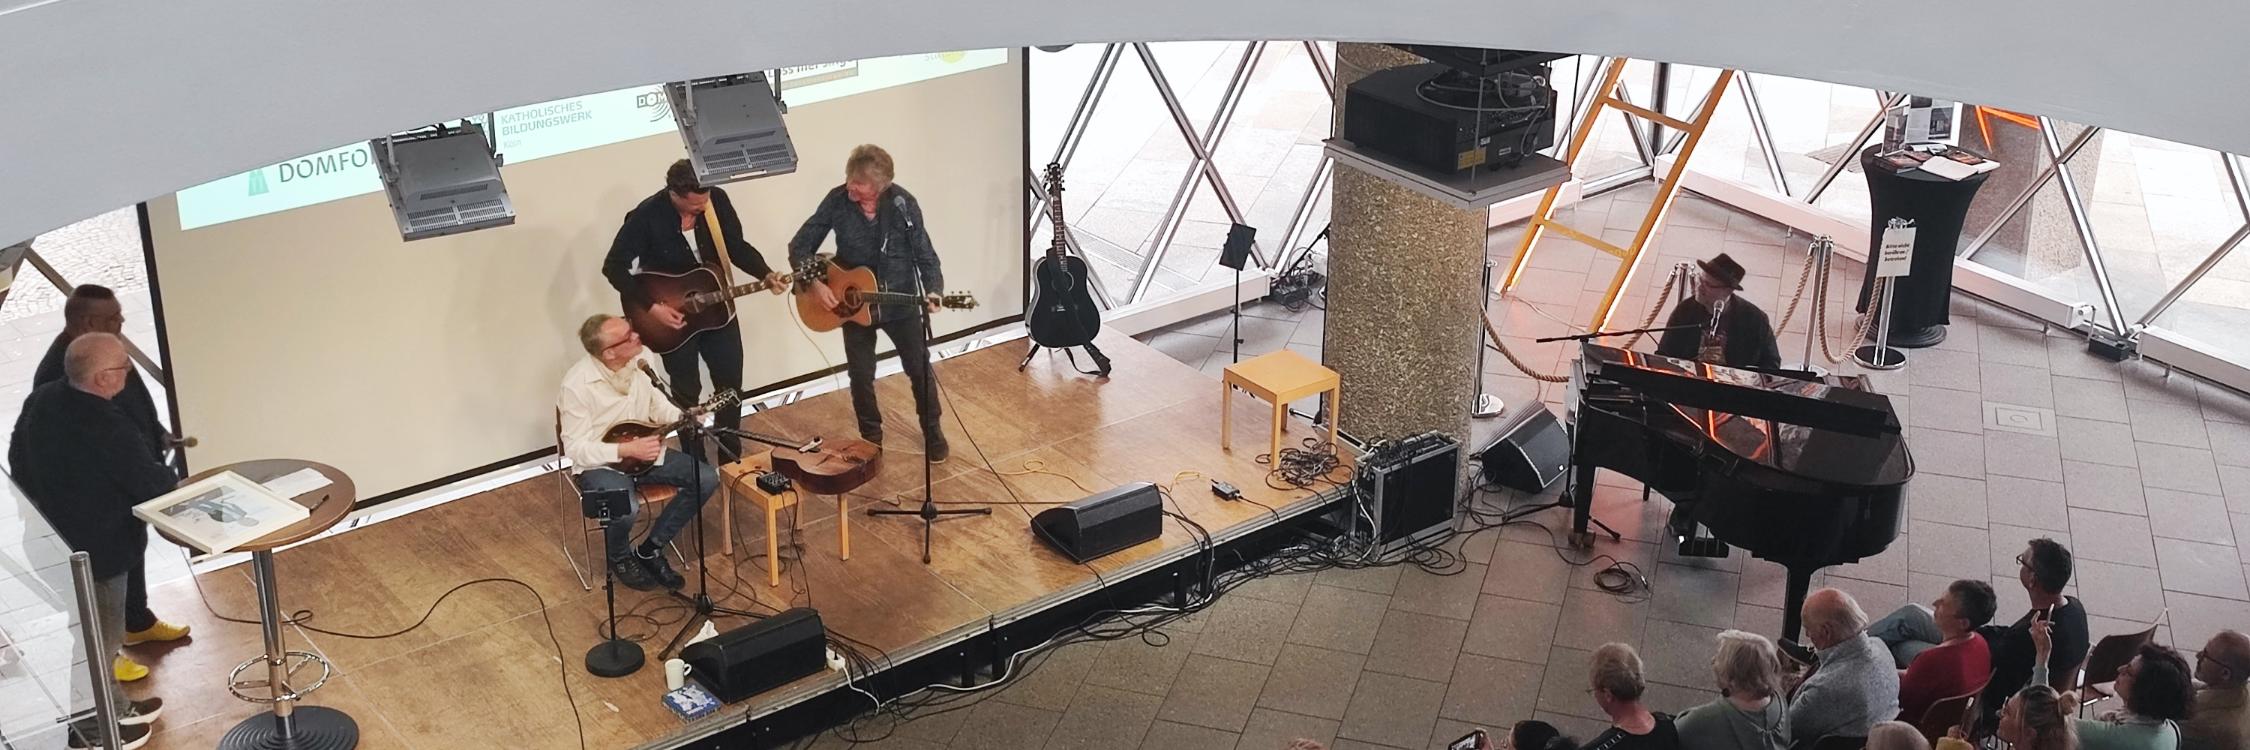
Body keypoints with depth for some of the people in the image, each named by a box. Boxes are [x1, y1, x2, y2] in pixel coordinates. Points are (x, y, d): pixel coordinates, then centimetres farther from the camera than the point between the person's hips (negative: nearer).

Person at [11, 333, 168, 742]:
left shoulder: (41, 400, -6)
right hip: (96, 550, -9)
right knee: (99, 638, 11)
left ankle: (115, 707, 42)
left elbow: (17, 459, 9)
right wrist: (171, 477, 0)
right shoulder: (108, 429, -33)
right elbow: (153, 484, -22)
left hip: (51, 539, 9)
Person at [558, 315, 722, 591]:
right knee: (626, 509, -36)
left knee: (706, 478, -10)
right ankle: (620, 558, 3)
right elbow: (575, 448, -20)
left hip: (644, 449, 6)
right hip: (600, 462, -6)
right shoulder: (577, 386, -25)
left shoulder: (643, 357, -9)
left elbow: (657, 405, 8)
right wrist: (626, 449, -30)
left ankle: (650, 550, 5)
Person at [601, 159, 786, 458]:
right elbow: (614, 268, -19)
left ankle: (731, 458, 29)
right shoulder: (646, 217, -25)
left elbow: (736, 246, 0)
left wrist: (766, 274, -17)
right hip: (672, 316, -4)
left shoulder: (717, 199, -14)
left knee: (731, 383, 10)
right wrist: (651, 306, -24)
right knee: (687, 392, 9)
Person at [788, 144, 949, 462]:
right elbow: (799, 246, -6)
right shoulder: (837, 201, -14)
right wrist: (813, 284, -20)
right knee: (861, 376, 9)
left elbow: (925, 254, -10)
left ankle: (933, 432, 31)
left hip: (901, 302, -1)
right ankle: (871, 439, 31)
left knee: (920, 369, 9)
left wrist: (932, 290, -27)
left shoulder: (903, 204, -17)